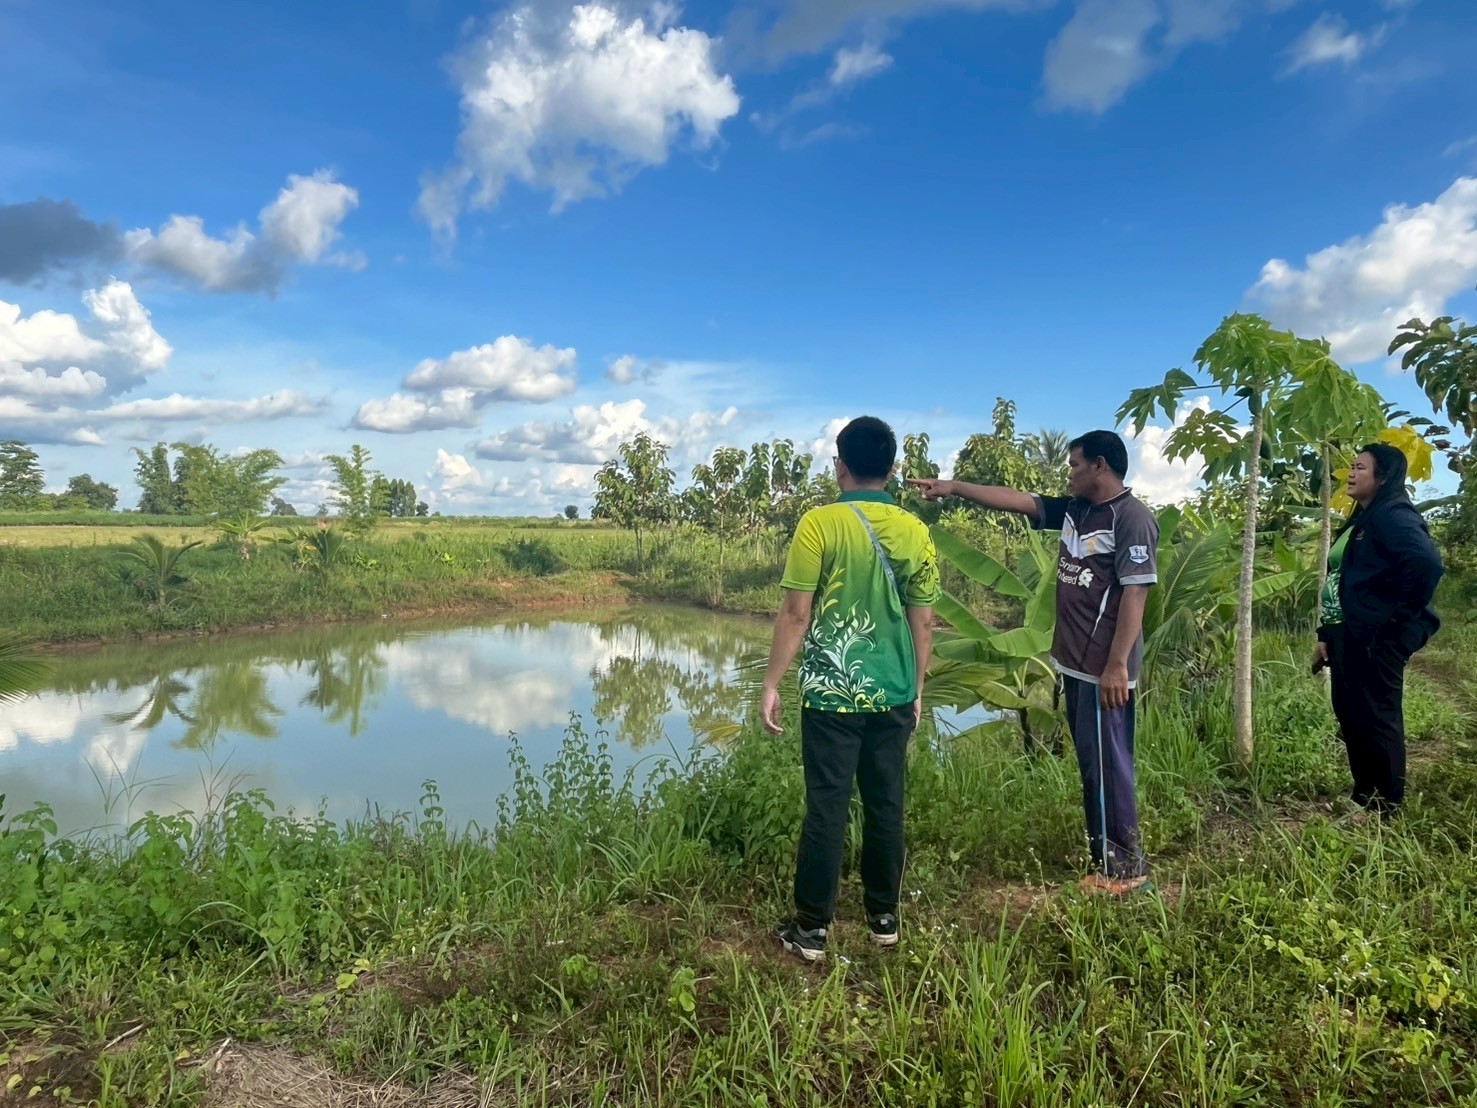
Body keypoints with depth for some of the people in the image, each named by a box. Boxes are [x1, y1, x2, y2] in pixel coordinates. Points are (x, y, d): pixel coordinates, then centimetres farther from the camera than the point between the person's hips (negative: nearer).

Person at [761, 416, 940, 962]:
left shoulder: (819, 523, -11)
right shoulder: (915, 532, 2)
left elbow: (796, 614, -12)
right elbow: (923, 622, 6)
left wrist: (771, 684, -3)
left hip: (832, 693, -4)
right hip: (894, 695, 4)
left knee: (826, 808, 3)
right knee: (886, 805, 14)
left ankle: (812, 928, 14)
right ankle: (883, 916, 27)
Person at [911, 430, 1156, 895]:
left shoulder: (1132, 518, -14)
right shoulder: (1074, 511, 11)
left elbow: (1134, 593, -19)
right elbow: (1016, 500, 15)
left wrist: (1117, 665, -22)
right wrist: (954, 487, 12)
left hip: (1104, 669, -9)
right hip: (1075, 662, 9)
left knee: (1108, 764, 0)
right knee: (1091, 764, 16)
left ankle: (1126, 867, 13)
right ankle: (1104, 855, 28)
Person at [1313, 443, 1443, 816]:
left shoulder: (1393, 515, -12)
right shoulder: (1359, 520, 19)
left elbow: (1427, 563, -29)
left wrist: (1399, 621, -20)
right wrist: (1326, 634, 17)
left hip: (1376, 639, -10)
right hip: (1348, 637, 10)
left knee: (1376, 720, -1)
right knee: (1350, 716, 15)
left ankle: (1383, 807, 11)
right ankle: (1363, 798, 27)